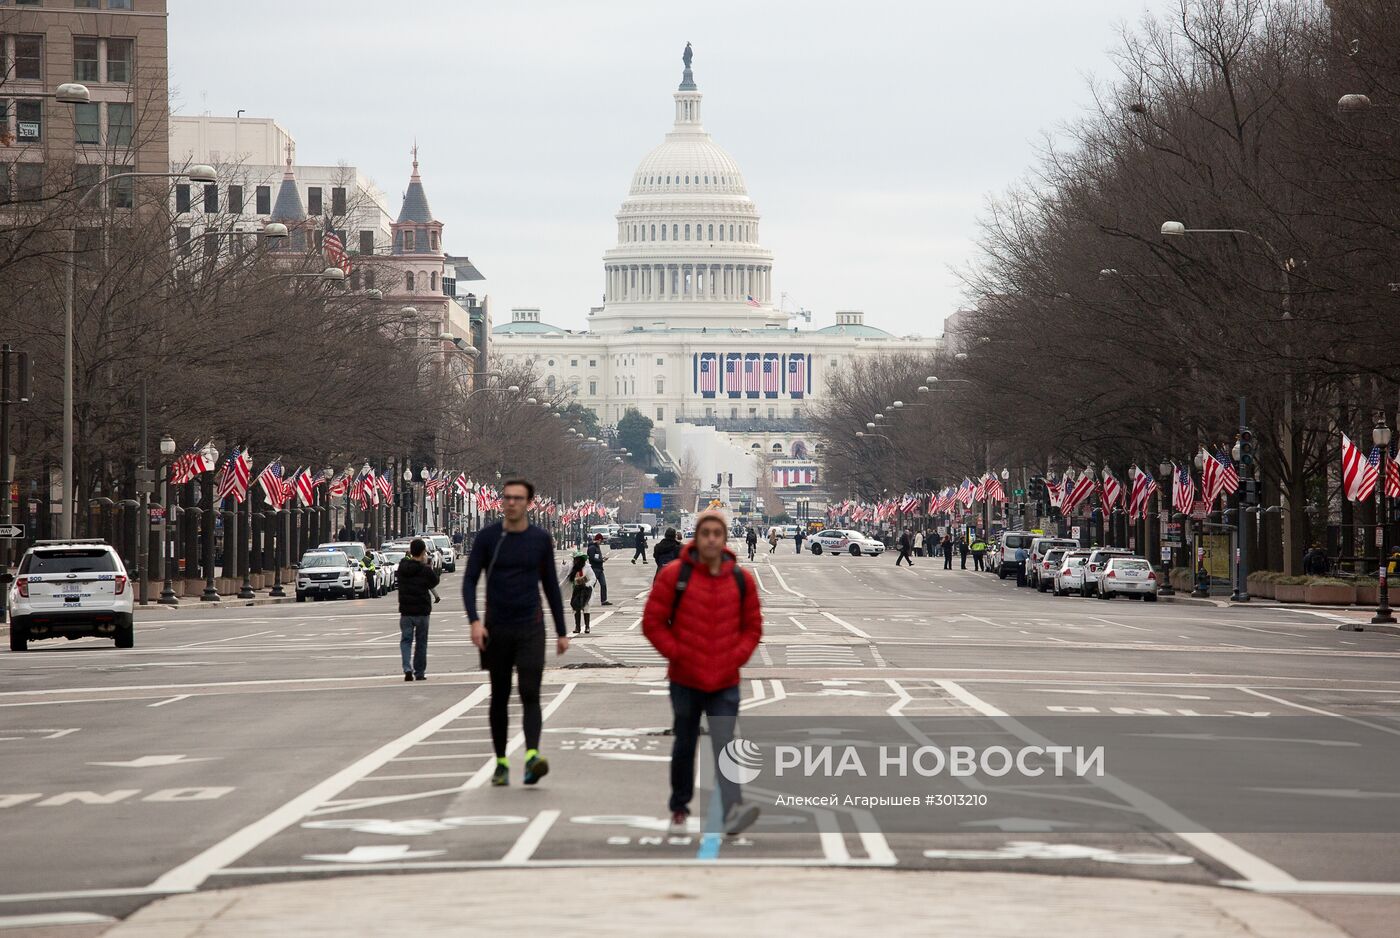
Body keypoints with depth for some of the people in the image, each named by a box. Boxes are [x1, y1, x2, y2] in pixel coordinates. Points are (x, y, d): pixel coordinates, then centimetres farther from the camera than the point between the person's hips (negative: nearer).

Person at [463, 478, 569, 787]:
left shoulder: (541, 539, 4)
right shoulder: (488, 537, 1)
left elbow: (551, 586, 12)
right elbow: (469, 581, -1)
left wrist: (561, 631, 12)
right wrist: (475, 620, -16)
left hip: (530, 628, -1)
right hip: (496, 629, 1)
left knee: (530, 694, -14)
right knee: (499, 697, 8)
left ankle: (532, 756, -28)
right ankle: (501, 764, 16)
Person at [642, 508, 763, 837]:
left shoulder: (741, 579, 2)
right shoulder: (674, 575, -5)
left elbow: (753, 627, 10)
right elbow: (652, 622, -3)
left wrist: (736, 657, -4)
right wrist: (679, 655, -9)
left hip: (725, 683, 0)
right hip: (685, 681, 0)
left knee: (724, 746, -13)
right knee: (684, 746, 13)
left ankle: (732, 810, -26)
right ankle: (679, 810, 29)